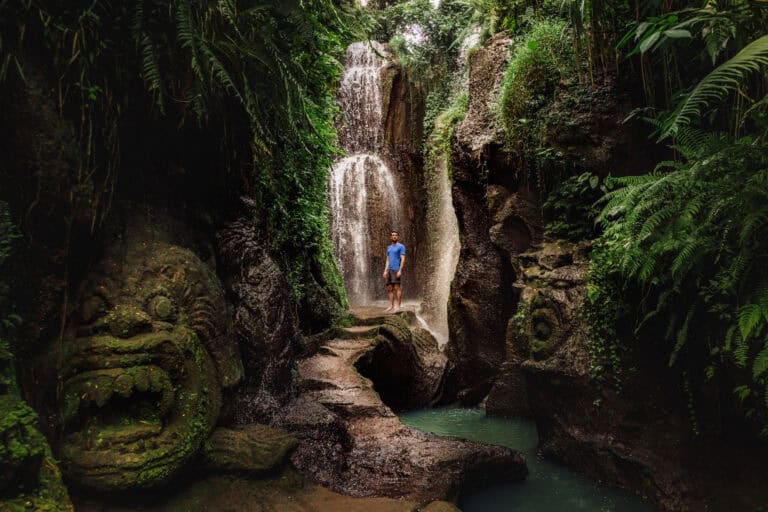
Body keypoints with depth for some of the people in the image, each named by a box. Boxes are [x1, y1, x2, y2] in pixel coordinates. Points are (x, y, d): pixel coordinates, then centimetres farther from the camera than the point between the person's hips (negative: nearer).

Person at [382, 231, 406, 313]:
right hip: (389, 270, 7)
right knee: (389, 288, 5)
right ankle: (391, 306, 11)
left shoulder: (401, 246, -1)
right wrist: (385, 271, 10)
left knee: (397, 288, -9)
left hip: (396, 270, -7)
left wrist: (400, 270, -17)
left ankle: (398, 306, -7)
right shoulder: (389, 247, 19)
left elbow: (403, 259, -8)